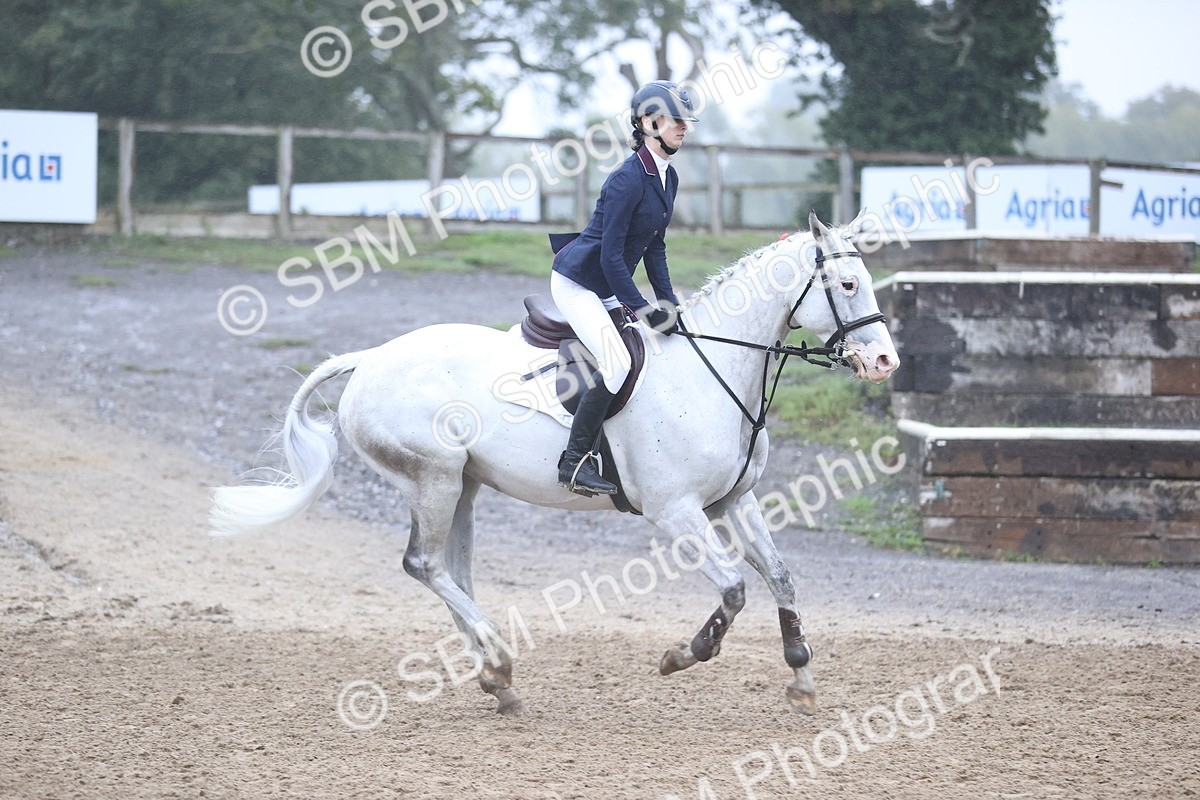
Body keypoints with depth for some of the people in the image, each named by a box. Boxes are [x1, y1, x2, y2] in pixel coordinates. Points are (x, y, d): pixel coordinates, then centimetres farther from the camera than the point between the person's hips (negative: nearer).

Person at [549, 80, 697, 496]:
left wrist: (668, 301, 5)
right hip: (578, 283, -10)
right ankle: (575, 461, -21)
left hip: (610, 287, 10)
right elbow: (612, 255, -23)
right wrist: (640, 307, -21)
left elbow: (654, 247, 13)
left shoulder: (668, 178, 6)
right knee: (617, 361, -25)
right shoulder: (628, 179, -22)